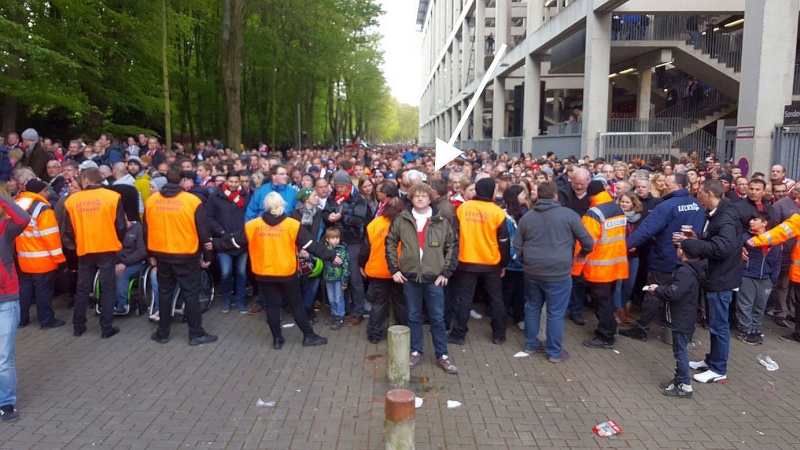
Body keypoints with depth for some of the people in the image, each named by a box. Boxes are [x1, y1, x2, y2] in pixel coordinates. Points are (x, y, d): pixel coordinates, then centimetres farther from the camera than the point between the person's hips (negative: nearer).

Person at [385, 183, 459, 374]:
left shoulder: (441, 221, -2)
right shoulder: (401, 220, -1)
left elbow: (453, 247, 3)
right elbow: (390, 243, 7)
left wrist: (446, 272, -1)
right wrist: (394, 269, 3)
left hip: (434, 278, -1)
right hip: (410, 277, 1)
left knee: (437, 318, 6)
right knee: (414, 317, 12)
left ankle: (442, 355, 18)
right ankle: (416, 352, 26)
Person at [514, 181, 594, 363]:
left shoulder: (526, 217, 5)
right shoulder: (568, 214, -7)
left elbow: (517, 246, 10)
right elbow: (588, 242, -4)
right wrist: (581, 253, 17)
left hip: (532, 271, 4)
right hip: (558, 273, -4)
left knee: (532, 308, 19)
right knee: (556, 313, 5)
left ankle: (531, 345, 29)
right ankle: (555, 352, 15)